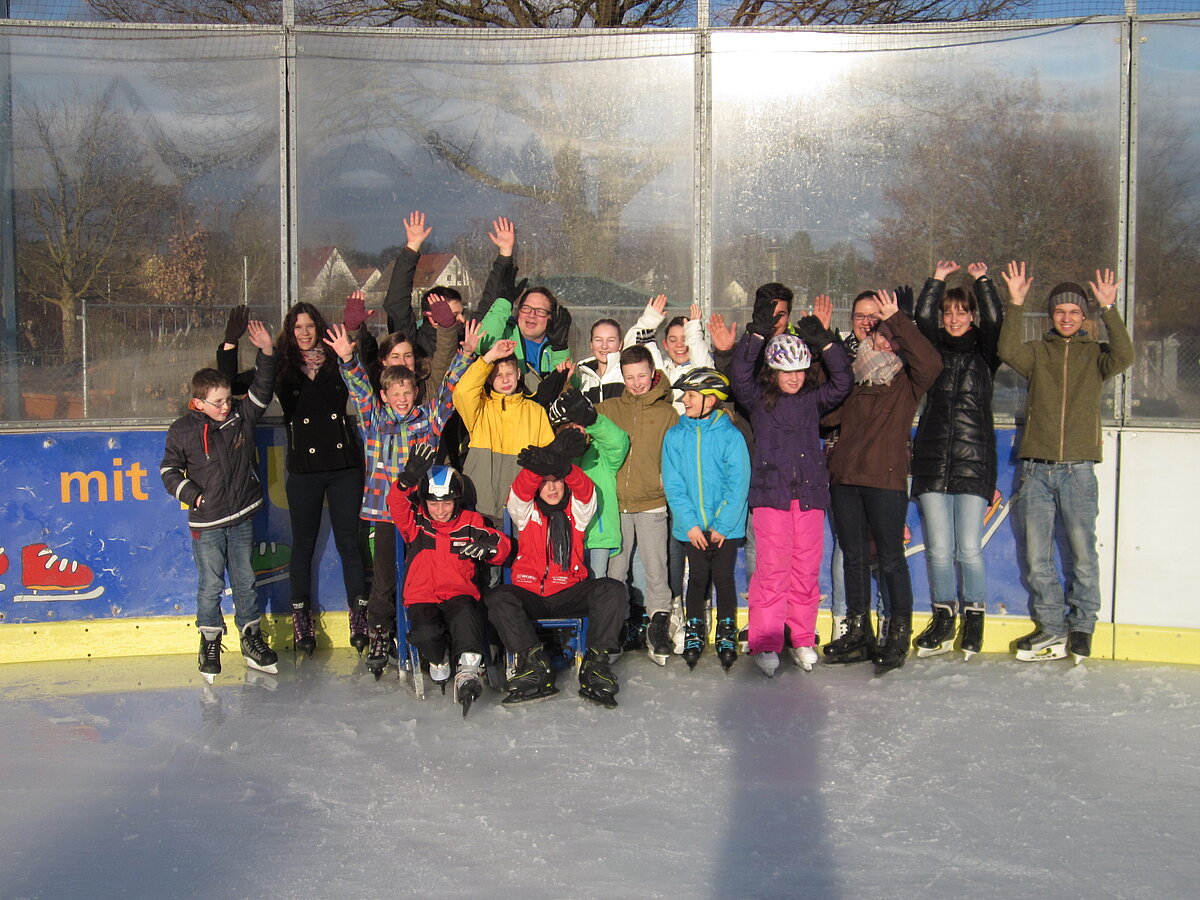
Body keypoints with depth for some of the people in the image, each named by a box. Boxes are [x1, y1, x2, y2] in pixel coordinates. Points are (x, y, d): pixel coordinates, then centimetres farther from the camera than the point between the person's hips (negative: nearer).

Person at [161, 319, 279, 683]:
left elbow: (261, 390, -2)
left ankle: (252, 639, 25)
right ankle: (210, 642, 20)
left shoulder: (242, 417, 1)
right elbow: (169, 469, 3)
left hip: (241, 518, 3)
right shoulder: (182, 431, -6)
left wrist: (266, 352, -13)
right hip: (206, 524, -3)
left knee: (246, 581, 12)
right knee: (211, 585, 3)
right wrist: (190, 494, -9)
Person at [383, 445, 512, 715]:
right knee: (426, 633, -31)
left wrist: (490, 547, -17)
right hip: (422, 598, 1)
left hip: (460, 594, -1)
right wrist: (408, 478, -30)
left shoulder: (470, 524, 10)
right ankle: (439, 663, 2)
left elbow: (502, 547, 9)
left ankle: (467, 671, -39)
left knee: (464, 614, -38)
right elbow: (396, 503, -10)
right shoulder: (415, 524, 9)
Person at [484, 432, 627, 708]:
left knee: (612, 589, -25)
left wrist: (565, 467, -37)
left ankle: (596, 664, -28)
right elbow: (519, 493, -15)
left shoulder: (577, 511, 11)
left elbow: (586, 493, -14)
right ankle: (534, 663, -36)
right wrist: (537, 466, -38)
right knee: (497, 597, -30)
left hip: (569, 594, 1)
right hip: (529, 594, 0)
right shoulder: (526, 512, 9)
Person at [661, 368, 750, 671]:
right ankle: (694, 633, 23)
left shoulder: (731, 436, -6)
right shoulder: (675, 436, 0)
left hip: (726, 526, -2)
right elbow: (673, 484, -2)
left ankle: (727, 634, 20)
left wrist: (722, 525, -13)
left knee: (723, 577, 4)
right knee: (697, 578, 8)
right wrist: (690, 524, -10)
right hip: (692, 527, 2)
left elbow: (739, 484, -8)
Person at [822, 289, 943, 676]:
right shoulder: (849, 369, 16)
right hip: (845, 475, 5)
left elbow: (931, 363, -21)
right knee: (854, 556, 12)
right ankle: (858, 635, 22)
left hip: (886, 477, -5)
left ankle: (899, 637, 11)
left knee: (890, 559, 0)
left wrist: (897, 321, -19)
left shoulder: (905, 375, 1)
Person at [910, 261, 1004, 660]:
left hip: (973, 461, -2)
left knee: (968, 549, -3)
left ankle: (974, 616, 16)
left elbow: (994, 320, -8)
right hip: (933, 459, 2)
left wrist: (982, 281, -7)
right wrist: (938, 279, -4)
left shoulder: (983, 353, 10)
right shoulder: (934, 349, 13)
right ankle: (944, 617, 17)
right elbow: (922, 316, -3)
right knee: (938, 548, 3)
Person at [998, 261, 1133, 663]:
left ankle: (1082, 627, 15)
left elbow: (1124, 356, -12)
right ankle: (1052, 630, 14)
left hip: (1078, 469, -1)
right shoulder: (1037, 352, 11)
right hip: (1036, 469, 1)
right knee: (1037, 557, 4)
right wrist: (1015, 303, -17)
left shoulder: (1095, 354, 10)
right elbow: (1008, 351, -10)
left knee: (1083, 555, 0)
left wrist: (1109, 309, -18)